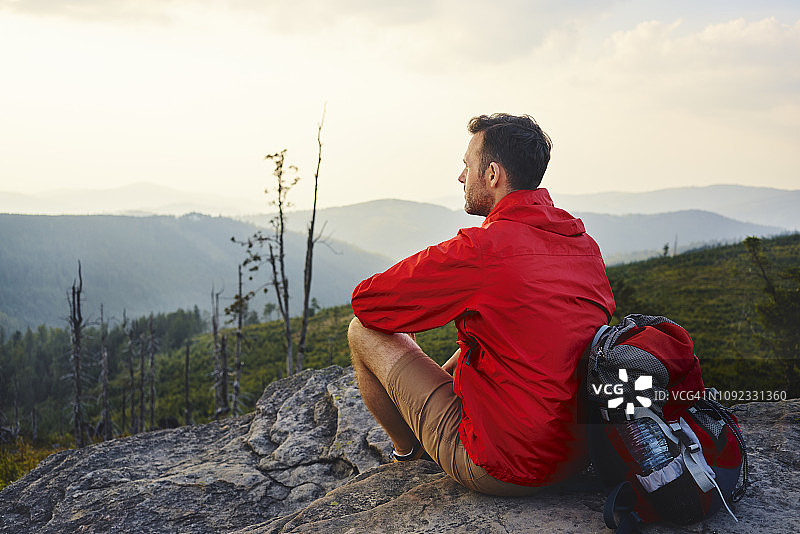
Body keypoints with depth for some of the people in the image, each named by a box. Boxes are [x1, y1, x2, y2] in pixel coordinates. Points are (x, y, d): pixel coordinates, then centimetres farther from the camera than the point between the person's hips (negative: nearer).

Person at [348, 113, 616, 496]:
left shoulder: (481, 250, -21)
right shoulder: (584, 244, 2)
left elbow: (365, 301, -9)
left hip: (503, 471, -7)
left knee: (364, 331, 5)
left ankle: (408, 452, 30)